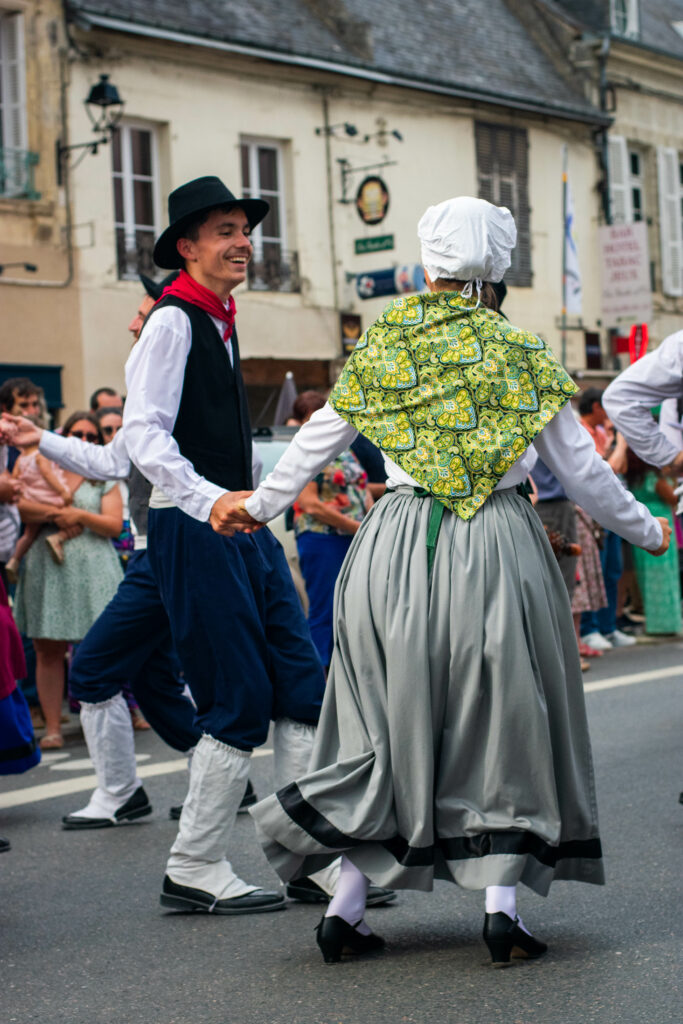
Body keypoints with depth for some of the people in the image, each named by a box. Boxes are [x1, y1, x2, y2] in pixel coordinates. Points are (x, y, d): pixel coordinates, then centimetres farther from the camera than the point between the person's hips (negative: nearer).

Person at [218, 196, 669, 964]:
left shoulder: (382, 344, 5)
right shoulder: (519, 352, 1)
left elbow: (319, 438, 11)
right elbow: (580, 469, 3)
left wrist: (260, 504, 27)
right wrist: (645, 530, 17)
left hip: (398, 550, 2)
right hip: (495, 549, -2)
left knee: (391, 724, 9)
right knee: (497, 719, 8)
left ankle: (346, 906, 9)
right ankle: (501, 901, 2)